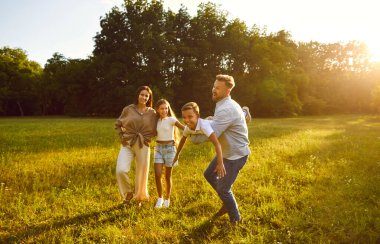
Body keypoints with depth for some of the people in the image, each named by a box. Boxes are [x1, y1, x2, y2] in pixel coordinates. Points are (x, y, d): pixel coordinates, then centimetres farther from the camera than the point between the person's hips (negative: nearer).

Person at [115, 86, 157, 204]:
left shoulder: (152, 113, 1)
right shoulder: (128, 109, 1)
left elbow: (154, 131, 11)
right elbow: (117, 124, 13)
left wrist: (146, 138, -3)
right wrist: (122, 136, 2)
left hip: (143, 146, 0)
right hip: (127, 145, 0)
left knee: (142, 174, 7)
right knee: (121, 170, -15)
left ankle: (139, 198, 31)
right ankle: (128, 193, 14)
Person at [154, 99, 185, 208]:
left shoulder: (171, 119, -8)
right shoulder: (157, 120, 7)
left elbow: (184, 128, -18)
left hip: (169, 148, -3)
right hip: (158, 148, 3)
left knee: (168, 176, 7)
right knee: (157, 175, -4)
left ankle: (167, 199, 25)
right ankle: (160, 198, 16)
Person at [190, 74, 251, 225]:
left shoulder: (226, 109, -29)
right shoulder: (225, 105, 4)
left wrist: (193, 137, -15)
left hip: (236, 155, -10)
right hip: (227, 151, 10)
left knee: (223, 188, 0)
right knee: (209, 174, 18)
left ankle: (235, 219, 25)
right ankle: (227, 204, 36)